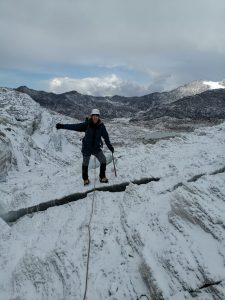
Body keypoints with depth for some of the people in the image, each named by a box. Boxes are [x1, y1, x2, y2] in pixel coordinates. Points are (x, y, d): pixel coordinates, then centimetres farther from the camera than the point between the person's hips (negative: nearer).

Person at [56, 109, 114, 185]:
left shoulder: (101, 126, -7)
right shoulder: (87, 124, -13)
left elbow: (106, 136, -3)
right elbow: (75, 126, -14)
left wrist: (110, 146, -6)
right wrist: (62, 126, -19)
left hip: (96, 148, 1)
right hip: (87, 148, -1)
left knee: (103, 160, -10)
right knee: (85, 163, 9)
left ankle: (102, 177, 10)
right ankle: (85, 179, 32)